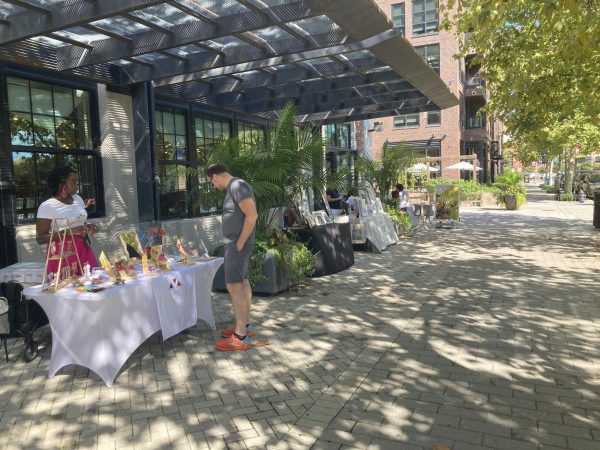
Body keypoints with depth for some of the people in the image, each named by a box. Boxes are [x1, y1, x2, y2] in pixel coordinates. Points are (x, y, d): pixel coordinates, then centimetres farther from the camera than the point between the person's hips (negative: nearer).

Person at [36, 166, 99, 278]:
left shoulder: (78, 198, 10)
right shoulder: (47, 206, -8)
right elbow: (40, 238, -11)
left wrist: (88, 227, 2)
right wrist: (69, 232, -20)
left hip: (84, 251, 5)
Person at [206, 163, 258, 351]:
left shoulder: (238, 186, -16)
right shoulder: (232, 187, 15)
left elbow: (252, 215, -25)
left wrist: (240, 243, -20)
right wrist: (237, 242, 13)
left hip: (237, 245, -11)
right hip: (235, 243, 11)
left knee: (233, 286, -11)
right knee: (242, 282, 15)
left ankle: (241, 337, -7)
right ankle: (245, 325, 25)